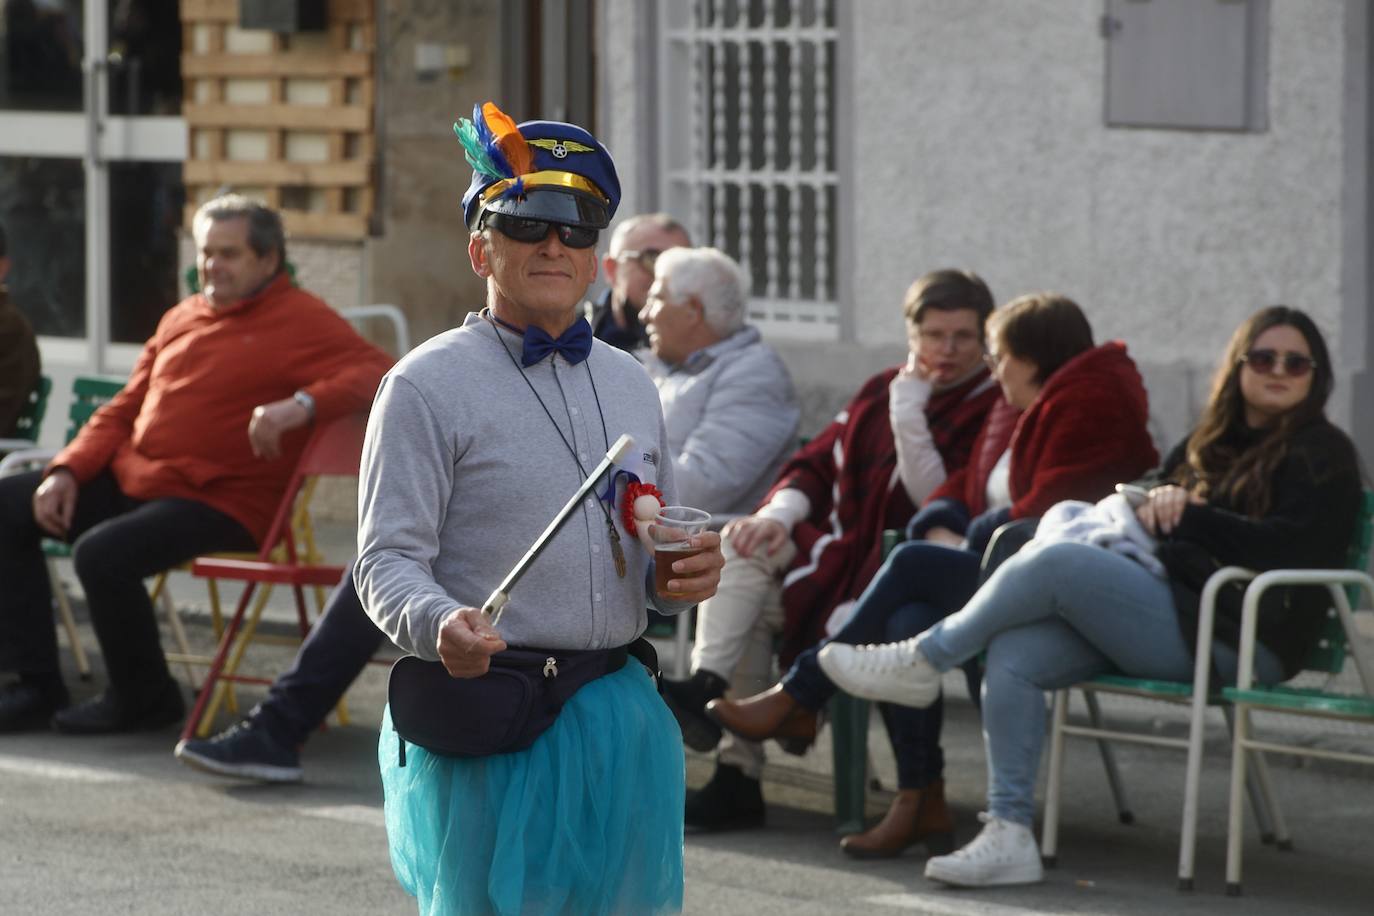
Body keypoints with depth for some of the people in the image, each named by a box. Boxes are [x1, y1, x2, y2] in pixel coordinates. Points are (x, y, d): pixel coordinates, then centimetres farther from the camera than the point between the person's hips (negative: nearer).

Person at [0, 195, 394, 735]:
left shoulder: (300, 321, -5)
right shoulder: (182, 319, 18)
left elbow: (377, 374, -19)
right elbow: (123, 410, 23)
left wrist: (304, 404, -36)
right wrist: (67, 471, 7)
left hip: (218, 503, -9)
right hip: (130, 478, 9)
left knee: (102, 553, -32)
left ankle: (144, 698, -7)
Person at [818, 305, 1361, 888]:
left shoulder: (1322, 454, 3)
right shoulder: (1212, 442, 26)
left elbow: (1291, 546, -11)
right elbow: (1143, 491, 29)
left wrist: (1191, 516, -9)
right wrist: (1159, 496, 5)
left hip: (1240, 639, -8)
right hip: (1169, 607, 8)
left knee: (1059, 563, -25)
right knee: (1014, 654, -18)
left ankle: (923, 660, -7)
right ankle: (1009, 835, -22)